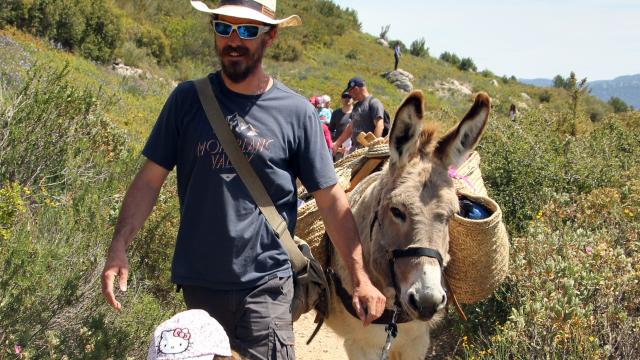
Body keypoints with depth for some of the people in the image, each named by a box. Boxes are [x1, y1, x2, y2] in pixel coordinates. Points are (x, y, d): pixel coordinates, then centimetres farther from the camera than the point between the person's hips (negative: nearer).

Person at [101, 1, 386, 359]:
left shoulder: (296, 112, -5)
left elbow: (331, 198, -2)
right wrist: (119, 246, -11)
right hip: (198, 282, 2)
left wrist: (361, 278, -6)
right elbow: (150, 179, 1)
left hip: (265, 285, -2)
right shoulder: (188, 99, -1)